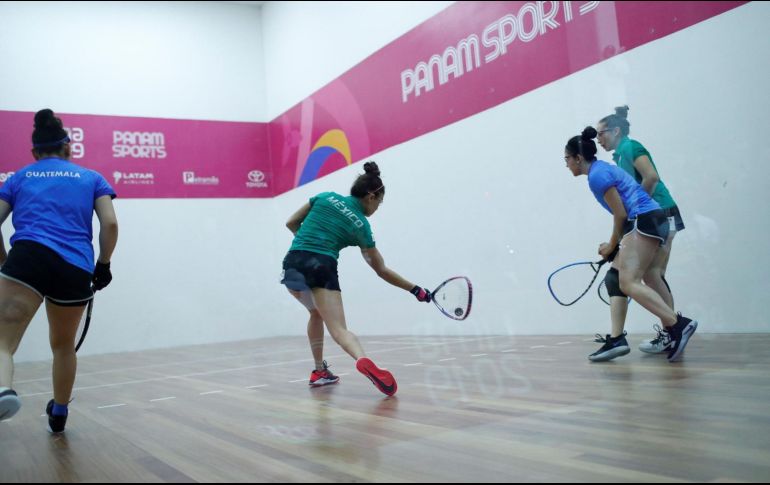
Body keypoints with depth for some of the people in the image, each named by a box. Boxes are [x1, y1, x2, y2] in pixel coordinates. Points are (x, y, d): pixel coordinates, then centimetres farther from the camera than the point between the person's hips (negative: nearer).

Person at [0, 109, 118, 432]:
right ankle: (58, 415, 38)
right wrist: (103, 265, 17)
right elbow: (110, 224, 7)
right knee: (64, 345, 22)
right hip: (76, 271, 2)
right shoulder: (91, 178, 21)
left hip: (29, 257, -2)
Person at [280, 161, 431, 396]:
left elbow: (291, 223, 15)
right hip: (321, 267, -4)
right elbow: (382, 271, 14)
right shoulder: (361, 226, 9)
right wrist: (416, 290, 22)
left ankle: (319, 371, 29)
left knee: (317, 313, 29)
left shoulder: (325, 197, 15)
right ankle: (364, 360, -45)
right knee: (339, 329, -13)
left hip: (292, 264, 5)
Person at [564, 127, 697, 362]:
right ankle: (616, 339, 2)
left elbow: (621, 213, -11)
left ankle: (679, 325, -22)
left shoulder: (597, 175, -10)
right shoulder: (603, 169, 20)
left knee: (628, 282, -17)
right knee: (614, 279, 6)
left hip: (646, 221, -10)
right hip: (647, 222, 10)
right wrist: (613, 246, 13)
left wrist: (612, 245, 3)